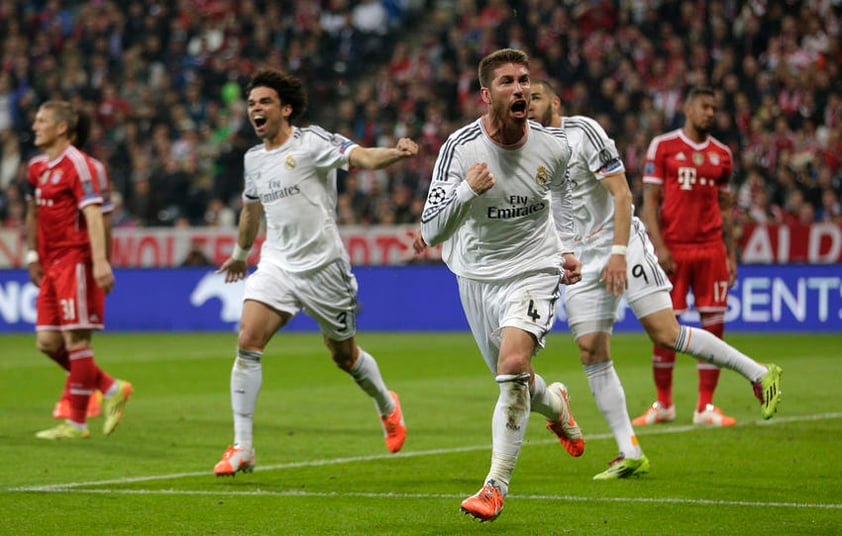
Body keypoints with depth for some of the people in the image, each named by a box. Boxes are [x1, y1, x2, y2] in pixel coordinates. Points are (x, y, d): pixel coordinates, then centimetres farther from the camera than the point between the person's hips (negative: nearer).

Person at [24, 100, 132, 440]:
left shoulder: (77, 164, -11)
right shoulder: (37, 167, 14)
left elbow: (93, 214, -19)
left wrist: (100, 261, -28)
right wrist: (33, 256, 24)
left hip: (75, 262, -8)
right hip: (52, 265, 8)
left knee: (76, 340, -5)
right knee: (48, 343, 5)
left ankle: (77, 423, 1)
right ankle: (111, 389, 19)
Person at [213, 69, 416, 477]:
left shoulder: (312, 143, -10)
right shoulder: (254, 159, 10)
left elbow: (361, 157, -25)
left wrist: (396, 153, -47)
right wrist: (240, 253, 42)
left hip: (323, 267, -4)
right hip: (276, 264, 4)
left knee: (344, 355, 10)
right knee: (248, 343, -15)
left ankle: (387, 405, 42)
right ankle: (241, 448, -12)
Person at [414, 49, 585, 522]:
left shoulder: (554, 146, -10)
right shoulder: (460, 147, -19)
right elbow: (431, 232, -21)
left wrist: (566, 249, 7)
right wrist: (466, 191, -38)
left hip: (535, 270, -1)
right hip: (478, 274, 1)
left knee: (513, 365, -24)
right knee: (514, 382, 14)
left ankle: (497, 486, -14)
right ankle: (556, 404, 52)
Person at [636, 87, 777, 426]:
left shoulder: (721, 154, 12)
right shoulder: (662, 146, 2)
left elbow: (725, 208, 16)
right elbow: (650, 201, -1)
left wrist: (731, 254, 9)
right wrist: (659, 246, -11)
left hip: (711, 249, 3)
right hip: (673, 249, -3)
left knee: (714, 324, -1)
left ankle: (705, 407, 4)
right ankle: (663, 405, 12)